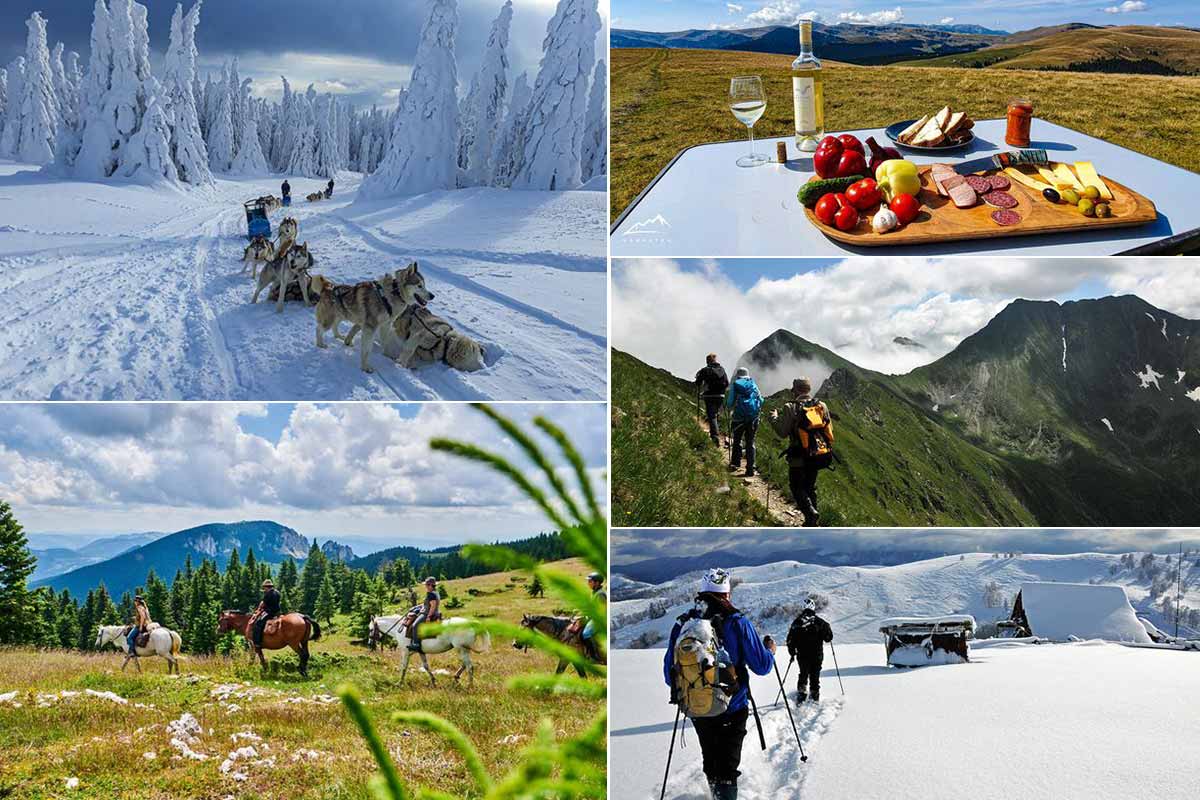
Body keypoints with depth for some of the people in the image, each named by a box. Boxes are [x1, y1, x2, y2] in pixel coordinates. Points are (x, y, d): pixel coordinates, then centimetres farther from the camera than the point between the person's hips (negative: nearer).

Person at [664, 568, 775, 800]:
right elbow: (762, 666, -10)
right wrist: (770, 650, 12)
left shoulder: (683, 624, -5)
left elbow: (669, 673, 2)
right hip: (732, 709, -3)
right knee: (727, 768, 4)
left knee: (710, 763, 22)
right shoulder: (737, 623, -13)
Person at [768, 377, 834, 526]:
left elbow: (782, 431, -12)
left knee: (797, 487, 8)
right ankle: (812, 521, 22)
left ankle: (811, 512, -15)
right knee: (810, 487, 20)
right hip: (819, 456, 5)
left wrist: (774, 417, 4)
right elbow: (829, 429, 7)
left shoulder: (791, 408, -14)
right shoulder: (822, 406, 2)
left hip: (799, 458, -5)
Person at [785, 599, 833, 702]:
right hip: (817, 655, -1)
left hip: (802, 655, 1)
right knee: (815, 676, 10)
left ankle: (801, 693, 9)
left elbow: (790, 639, -1)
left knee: (803, 674, 20)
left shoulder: (797, 622, -2)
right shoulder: (819, 622, -7)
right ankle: (815, 698, 11)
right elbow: (829, 637, -4)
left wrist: (792, 652, 11)